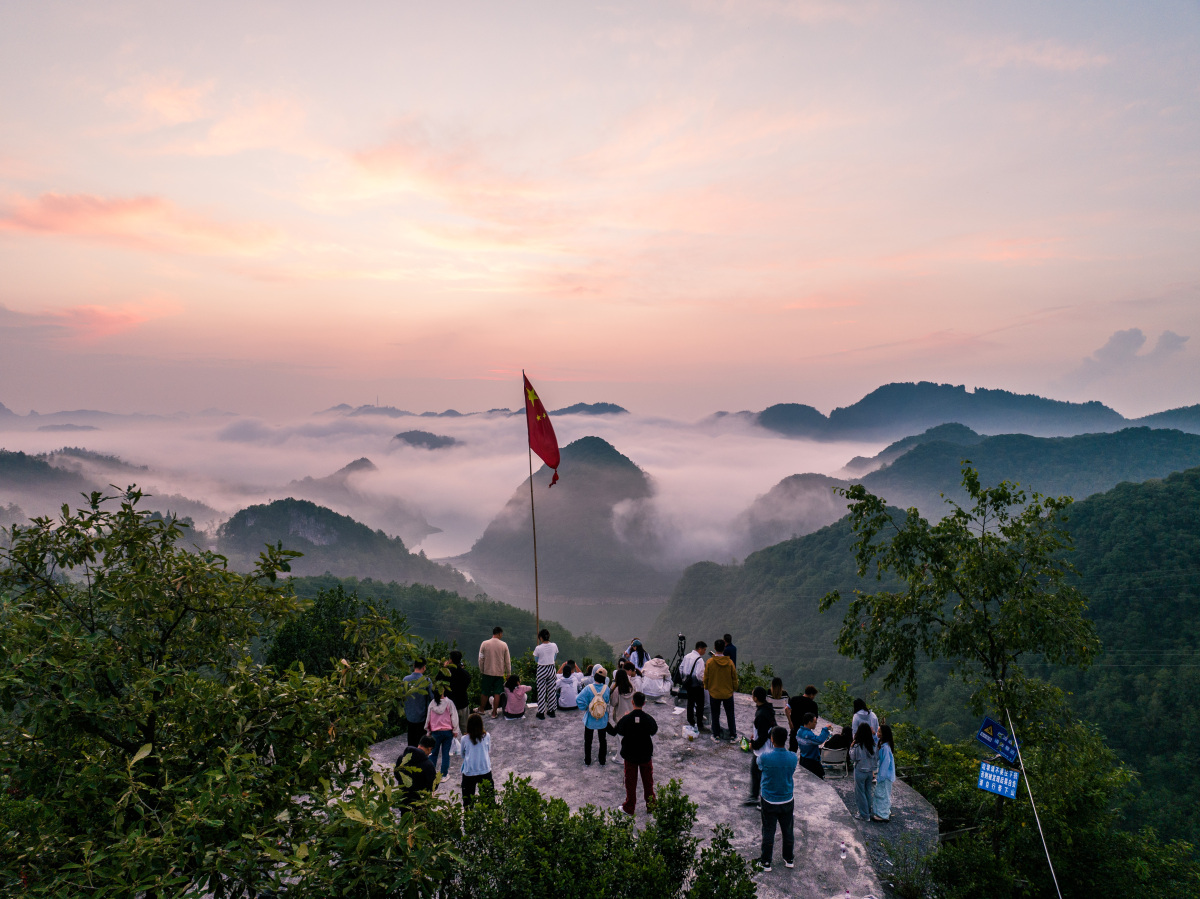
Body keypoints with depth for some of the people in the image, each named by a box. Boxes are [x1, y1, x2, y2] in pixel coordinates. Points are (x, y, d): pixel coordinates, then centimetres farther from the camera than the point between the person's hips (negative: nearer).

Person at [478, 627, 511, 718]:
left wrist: (481, 671, 11)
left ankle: (481, 710, 27)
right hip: (499, 673, -1)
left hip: (487, 672, 1)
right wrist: (508, 673, 9)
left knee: (485, 693, 13)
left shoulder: (484, 644, -6)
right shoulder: (504, 645, -6)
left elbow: (481, 659, -1)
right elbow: (507, 661, -1)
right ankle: (494, 713, 9)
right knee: (497, 693, 6)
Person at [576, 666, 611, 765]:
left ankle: (587, 760, 30)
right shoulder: (606, 688, -18)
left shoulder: (588, 688, -22)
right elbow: (608, 701, -6)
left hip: (590, 720, -1)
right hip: (603, 721, 1)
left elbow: (579, 700, -23)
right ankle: (602, 760, 32)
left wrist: (585, 707, -7)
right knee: (603, 740, 22)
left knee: (588, 740, 19)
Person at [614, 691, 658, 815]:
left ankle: (629, 808, 24)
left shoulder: (625, 719, -20)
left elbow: (620, 734, -5)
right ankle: (651, 804, 32)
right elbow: (654, 733, -1)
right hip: (646, 754, 1)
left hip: (630, 755, -1)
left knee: (630, 781, 14)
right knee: (648, 780, 19)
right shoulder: (649, 719, -17)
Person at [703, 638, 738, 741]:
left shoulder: (710, 662, -15)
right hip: (728, 692, 1)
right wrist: (734, 688, 14)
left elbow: (706, 677, -5)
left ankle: (716, 735, 19)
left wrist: (706, 687, 12)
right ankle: (733, 735, 20)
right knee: (730, 714, 14)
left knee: (715, 715, 13)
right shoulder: (730, 662, -11)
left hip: (714, 693, -1)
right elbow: (734, 677, -2)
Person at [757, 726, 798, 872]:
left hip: (769, 802, -2)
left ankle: (766, 862, 26)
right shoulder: (792, 757, -16)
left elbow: (759, 765, -1)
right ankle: (789, 859, 37)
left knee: (768, 832, 13)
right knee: (788, 831, 21)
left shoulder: (765, 757, -24)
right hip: (787, 800, 2)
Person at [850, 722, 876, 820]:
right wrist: (873, 769, 15)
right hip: (870, 771, 6)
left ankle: (864, 815, 11)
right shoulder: (872, 744, -5)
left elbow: (853, 758, -12)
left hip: (860, 771, -5)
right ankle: (868, 812, 29)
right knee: (868, 792, 19)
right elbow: (874, 757, 4)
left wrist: (851, 747, -4)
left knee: (860, 793, 6)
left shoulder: (857, 745, -21)